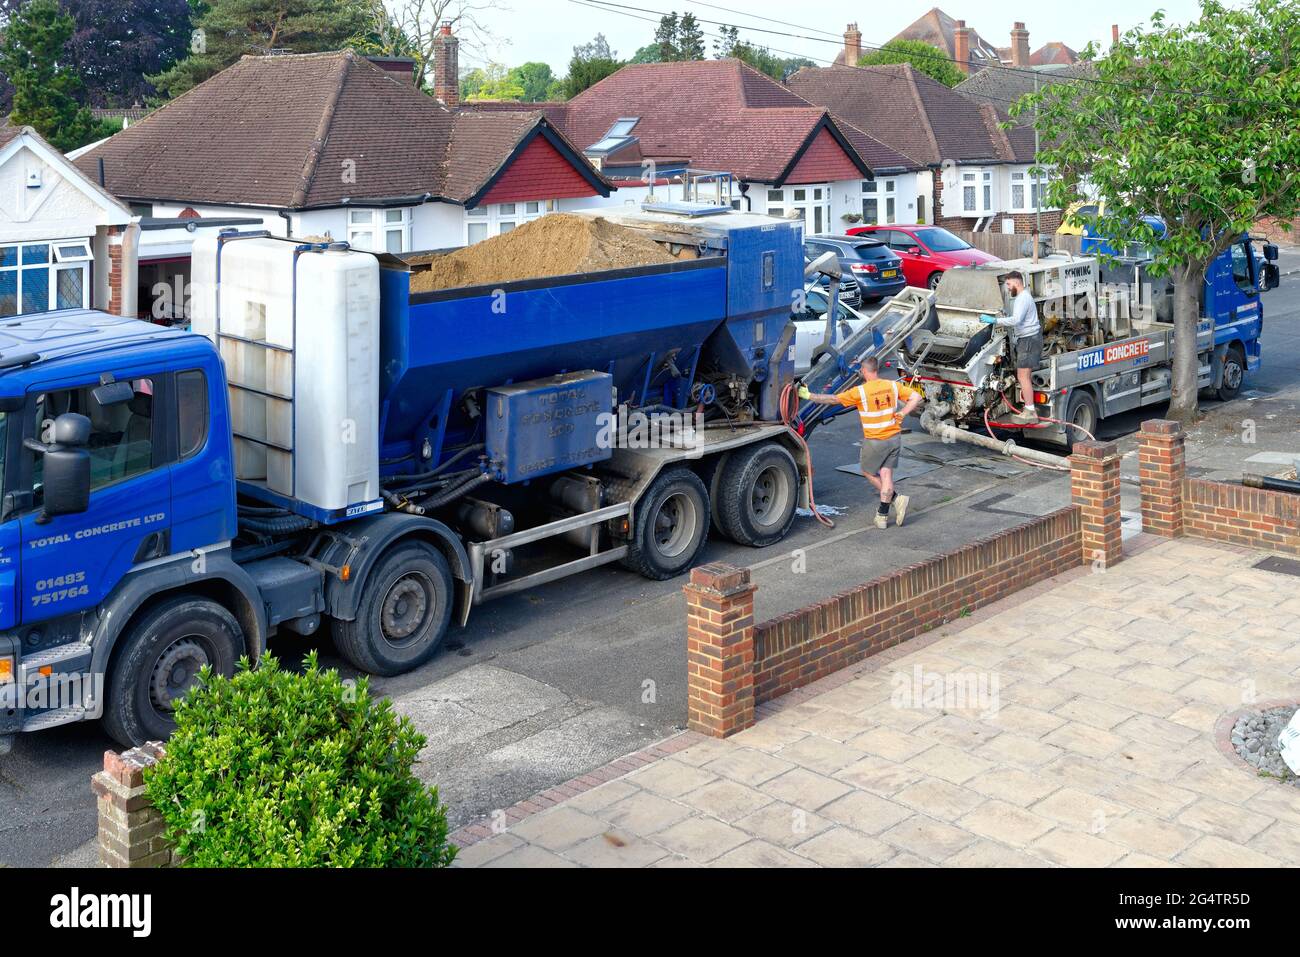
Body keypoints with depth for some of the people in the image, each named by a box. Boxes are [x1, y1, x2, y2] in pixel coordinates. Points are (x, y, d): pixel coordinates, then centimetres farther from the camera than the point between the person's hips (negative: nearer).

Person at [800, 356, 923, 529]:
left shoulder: (861, 391, -16)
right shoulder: (893, 385, -2)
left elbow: (833, 399, -11)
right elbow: (916, 397, -3)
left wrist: (808, 395, -1)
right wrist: (902, 414, 0)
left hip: (875, 441, -4)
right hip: (894, 438, 5)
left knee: (868, 472, 17)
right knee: (886, 474, 8)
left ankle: (896, 498, 9)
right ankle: (883, 515, 5)